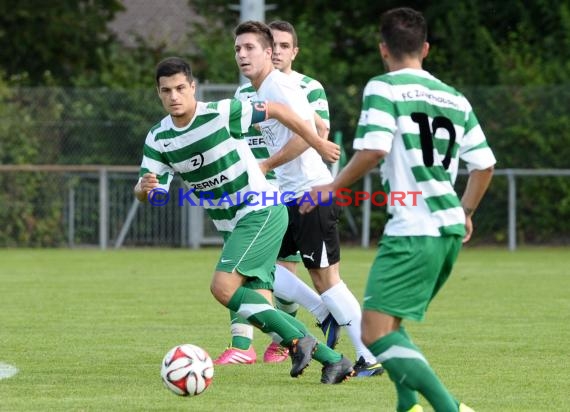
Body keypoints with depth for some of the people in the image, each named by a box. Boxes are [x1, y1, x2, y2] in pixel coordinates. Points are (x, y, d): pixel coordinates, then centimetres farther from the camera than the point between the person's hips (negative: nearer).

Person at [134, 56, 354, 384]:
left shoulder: (221, 114, -17)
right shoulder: (158, 139, -1)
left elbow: (277, 111, -5)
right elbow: (143, 192, -3)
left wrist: (318, 143, 2)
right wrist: (145, 188, -28)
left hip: (262, 212, -7)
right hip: (230, 226, 7)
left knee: (223, 287, -22)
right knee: (261, 308, 1)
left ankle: (298, 341, -13)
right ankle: (334, 361, 10)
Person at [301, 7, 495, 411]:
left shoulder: (384, 88, -4)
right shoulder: (456, 99, 15)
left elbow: (372, 151, -16)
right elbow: (484, 164, 16)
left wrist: (332, 188, -1)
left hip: (412, 230, -8)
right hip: (450, 232, 8)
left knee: (375, 332, -11)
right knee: (390, 323, 23)